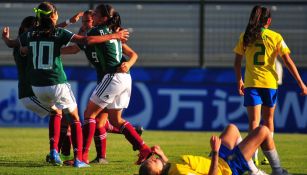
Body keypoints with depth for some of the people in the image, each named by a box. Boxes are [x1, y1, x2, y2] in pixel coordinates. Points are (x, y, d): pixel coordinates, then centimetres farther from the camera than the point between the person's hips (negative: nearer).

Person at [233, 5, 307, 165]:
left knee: (254, 121, -4)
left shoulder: (245, 37, 2)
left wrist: (239, 81, 20)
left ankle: (253, 156, -20)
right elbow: (288, 62, -3)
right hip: (270, 83, 0)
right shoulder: (275, 37, -1)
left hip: (251, 84, 0)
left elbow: (237, 62, 6)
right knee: (268, 120, 17)